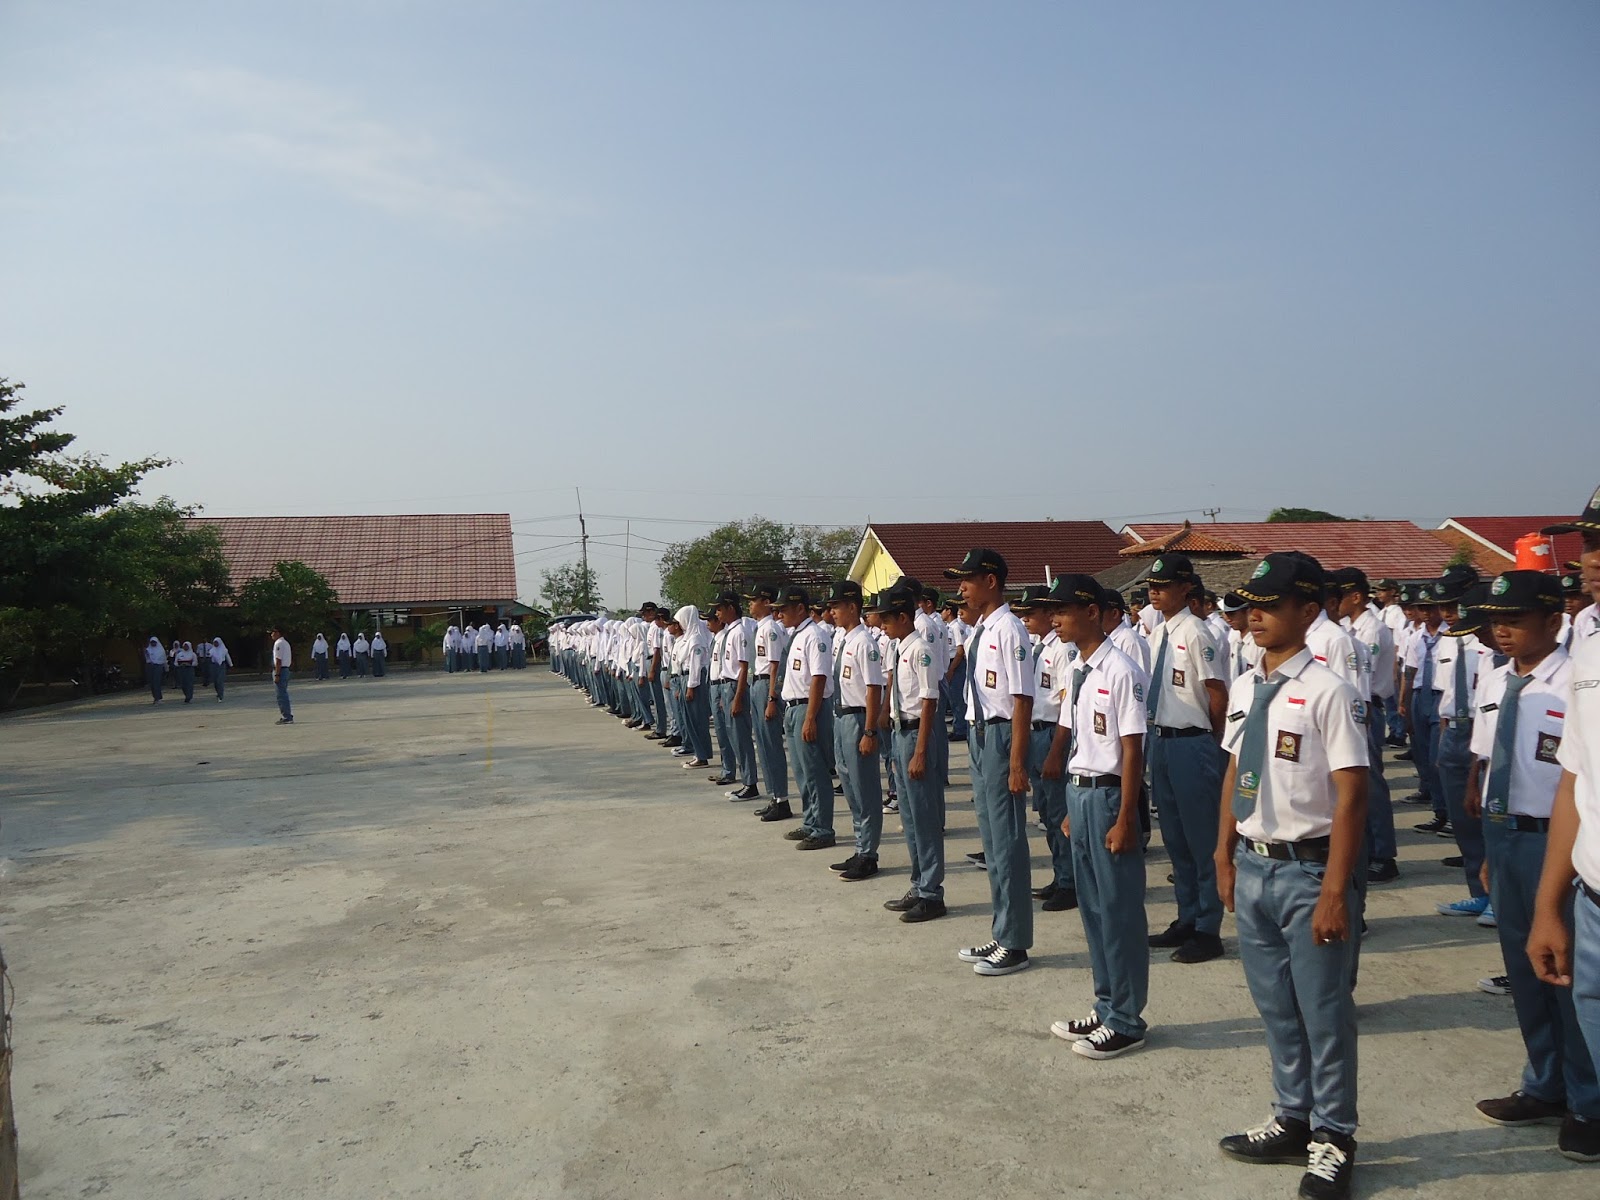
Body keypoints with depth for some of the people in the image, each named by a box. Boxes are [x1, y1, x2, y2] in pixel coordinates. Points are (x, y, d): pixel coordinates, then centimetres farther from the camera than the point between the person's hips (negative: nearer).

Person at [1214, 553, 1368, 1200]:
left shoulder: (1327, 692, -17)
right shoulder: (1243, 688, 4)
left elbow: (1351, 796, -17)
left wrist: (1334, 890, -17)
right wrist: (1225, 856, 13)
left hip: (1308, 869, -7)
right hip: (1253, 865, 7)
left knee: (1324, 1011, 9)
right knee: (1275, 1006, 20)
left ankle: (1332, 1140, 30)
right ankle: (1292, 1121, 39)